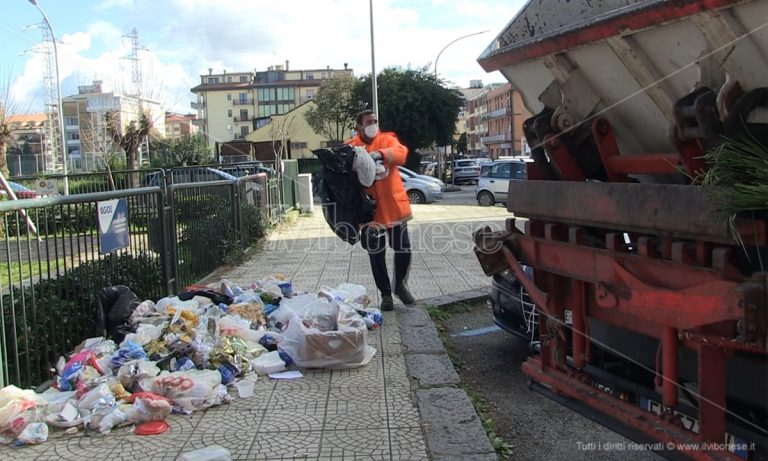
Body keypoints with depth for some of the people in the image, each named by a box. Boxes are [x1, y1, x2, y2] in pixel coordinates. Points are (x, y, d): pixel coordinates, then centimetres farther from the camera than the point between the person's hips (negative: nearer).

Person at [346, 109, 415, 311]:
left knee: (403, 249, 5)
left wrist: (381, 154, -35)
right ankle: (385, 294, 20)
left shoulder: (387, 139, 3)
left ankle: (400, 285, 30)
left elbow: (401, 152, -18)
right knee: (376, 254, 5)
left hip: (394, 205, 1)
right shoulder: (350, 147, 3)